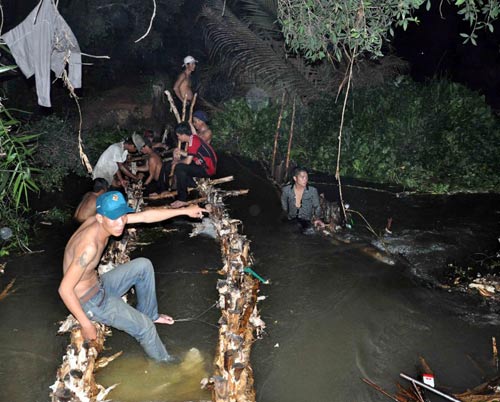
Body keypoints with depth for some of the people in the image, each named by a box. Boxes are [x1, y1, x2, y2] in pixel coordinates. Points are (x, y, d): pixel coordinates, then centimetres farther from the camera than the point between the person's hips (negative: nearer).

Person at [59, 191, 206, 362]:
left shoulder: (105, 221, -12)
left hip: (99, 284, 8)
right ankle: (164, 361, 22)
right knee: (145, 326, -6)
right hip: (88, 301, -8)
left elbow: (145, 216, -7)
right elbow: (65, 289, -34)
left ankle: (149, 313, 25)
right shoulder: (89, 246, -37)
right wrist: (86, 325, -25)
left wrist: (185, 211, -6)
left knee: (143, 265, 9)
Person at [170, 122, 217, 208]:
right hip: (204, 164, 10)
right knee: (181, 163, 20)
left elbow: (188, 161, -24)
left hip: (207, 169, -10)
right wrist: (180, 152, 6)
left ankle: (182, 200, -16)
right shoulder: (193, 138, 8)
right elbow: (191, 155, 21)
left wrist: (177, 162, -6)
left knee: (179, 168, -22)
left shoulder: (193, 141, -21)